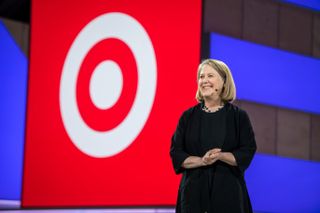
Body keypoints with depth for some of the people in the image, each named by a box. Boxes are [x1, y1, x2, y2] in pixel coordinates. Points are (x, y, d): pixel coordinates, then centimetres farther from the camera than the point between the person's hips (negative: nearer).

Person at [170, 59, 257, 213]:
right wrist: (201, 161, -16)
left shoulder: (238, 116, 3)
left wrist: (220, 156, -18)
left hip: (228, 191, -1)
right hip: (194, 191, 1)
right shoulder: (188, 116, 6)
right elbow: (176, 153, 2)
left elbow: (247, 152, -2)